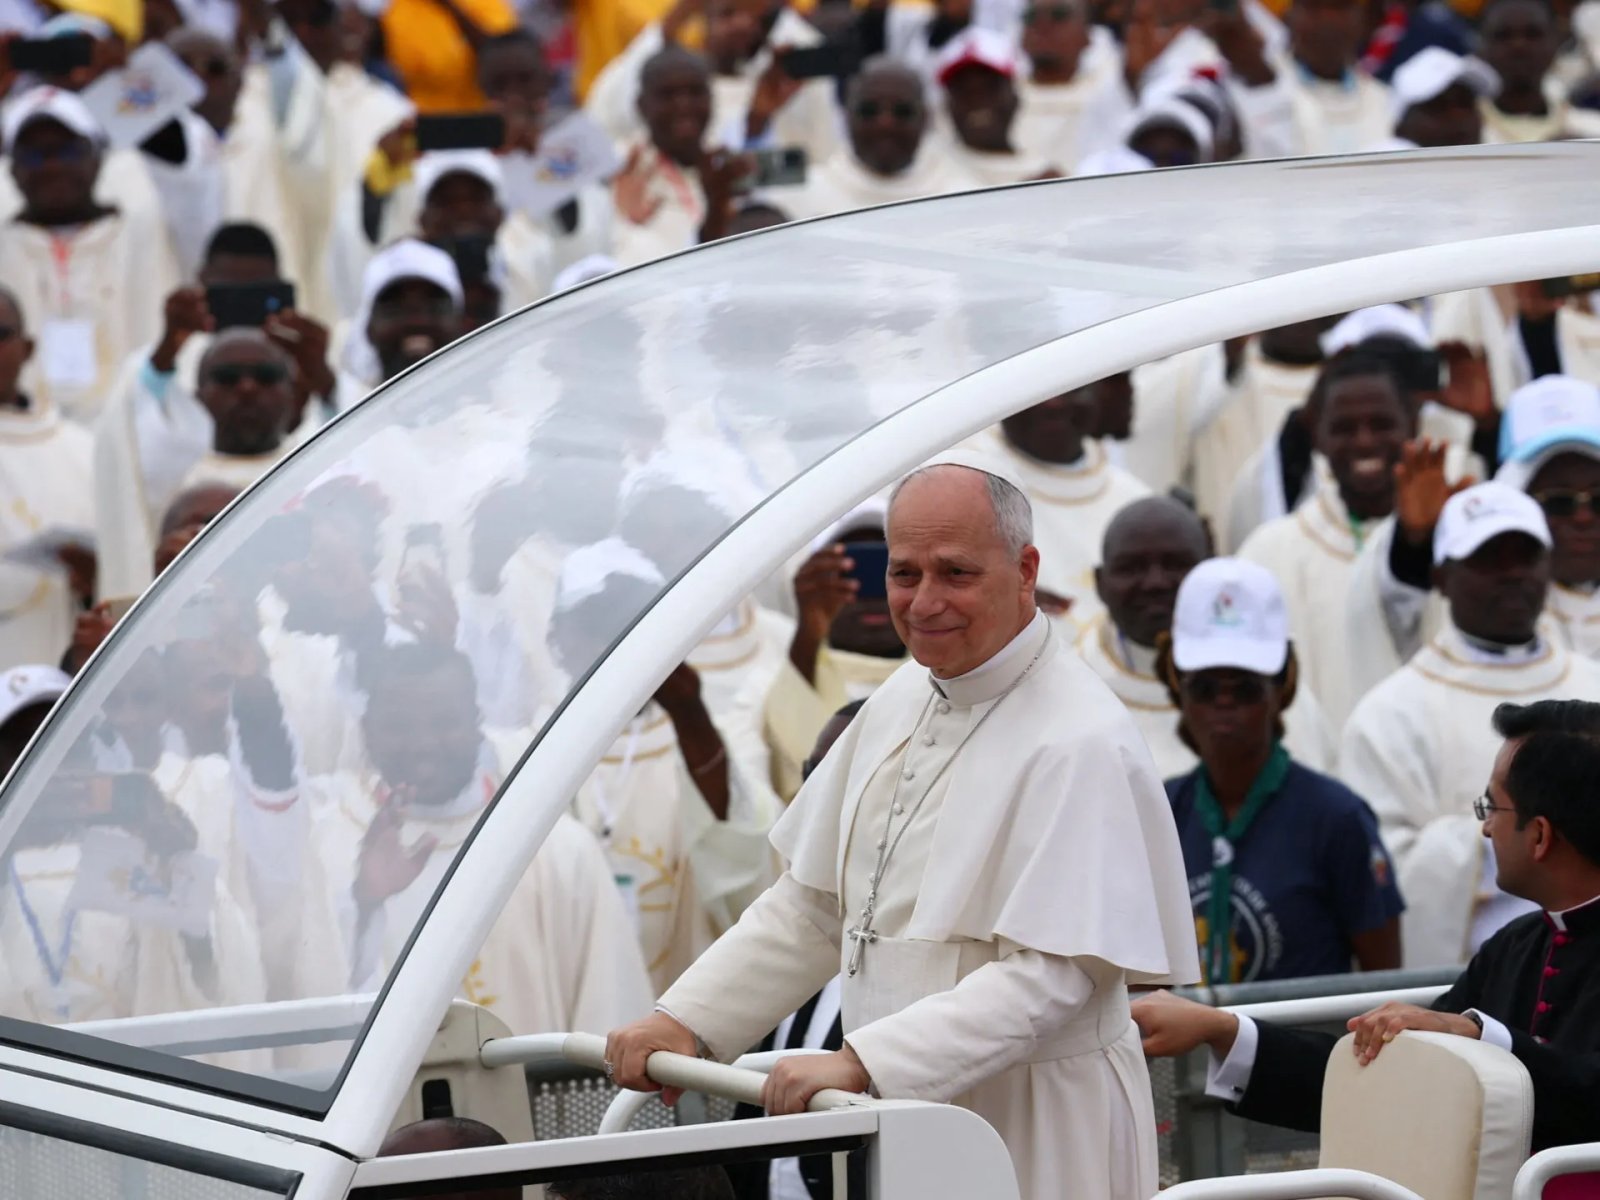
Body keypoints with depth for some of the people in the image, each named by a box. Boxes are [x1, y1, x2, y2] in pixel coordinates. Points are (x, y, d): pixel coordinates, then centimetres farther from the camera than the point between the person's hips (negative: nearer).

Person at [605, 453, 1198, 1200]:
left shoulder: (1079, 745, -16)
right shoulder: (903, 702, 11)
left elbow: (1049, 976, -22)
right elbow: (813, 907, 17)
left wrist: (862, 1064, -28)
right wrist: (683, 1021, 5)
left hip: (1033, 1133, -7)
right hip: (903, 1119, 7)